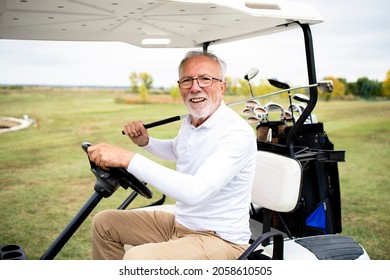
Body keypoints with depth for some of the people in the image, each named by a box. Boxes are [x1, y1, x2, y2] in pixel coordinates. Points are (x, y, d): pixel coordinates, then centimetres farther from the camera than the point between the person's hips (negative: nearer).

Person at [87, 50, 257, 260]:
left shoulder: (238, 133, -24)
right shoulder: (190, 121, 4)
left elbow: (196, 191, -36)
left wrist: (128, 158, -37)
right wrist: (145, 142, 6)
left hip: (220, 239, -8)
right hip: (180, 222, 9)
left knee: (137, 258, -31)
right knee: (103, 222, 13)